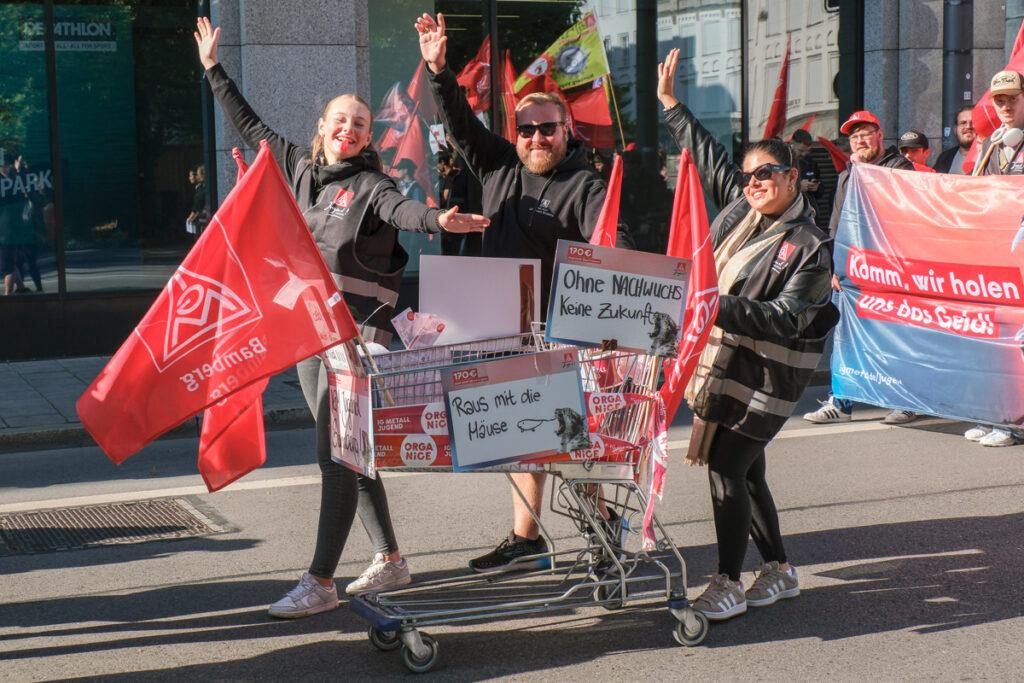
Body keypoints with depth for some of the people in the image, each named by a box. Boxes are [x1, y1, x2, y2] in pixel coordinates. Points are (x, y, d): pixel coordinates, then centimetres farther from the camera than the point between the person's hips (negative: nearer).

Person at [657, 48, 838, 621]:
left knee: (727, 466, -10)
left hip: (767, 375, -7)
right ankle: (780, 571, 26)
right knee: (745, 469, 12)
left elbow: (786, 320, -20)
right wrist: (671, 104, 26)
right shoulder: (739, 204, 6)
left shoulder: (810, 248, -13)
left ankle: (729, 584, 0)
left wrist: (722, 306, -28)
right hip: (725, 359, 8)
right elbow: (709, 154, 20)